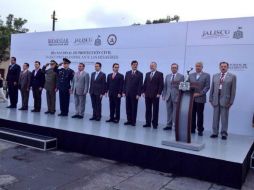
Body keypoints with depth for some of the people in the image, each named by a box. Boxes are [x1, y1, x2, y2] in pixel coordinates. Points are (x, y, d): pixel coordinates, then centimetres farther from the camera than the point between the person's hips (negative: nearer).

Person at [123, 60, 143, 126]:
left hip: (135, 94, -4)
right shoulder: (127, 73, 10)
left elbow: (140, 85, -6)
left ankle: (133, 121, 9)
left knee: (134, 108, 2)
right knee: (128, 108, 6)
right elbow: (125, 83, 11)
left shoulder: (140, 74, -2)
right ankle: (129, 120, 14)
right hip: (128, 93, 4)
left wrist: (138, 94, -12)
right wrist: (124, 92, 5)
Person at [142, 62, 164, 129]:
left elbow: (161, 85, -6)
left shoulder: (160, 74, 0)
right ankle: (148, 123, 12)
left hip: (155, 95, -5)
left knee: (155, 110, 2)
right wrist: (143, 92, 6)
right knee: (148, 110, 6)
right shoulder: (147, 74, 15)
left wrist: (159, 93, -12)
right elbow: (145, 84, 15)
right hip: (147, 95, 5)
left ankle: (155, 124, 7)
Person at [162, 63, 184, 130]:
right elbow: (165, 86, 14)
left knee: (176, 112, -2)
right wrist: (164, 95, 8)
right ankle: (169, 125, 12)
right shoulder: (167, 76, 15)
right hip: (168, 96, 4)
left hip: (176, 97, -4)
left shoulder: (181, 76, 2)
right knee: (169, 112, 7)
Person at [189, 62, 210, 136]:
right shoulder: (191, 75, 14)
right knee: (192, 114, 4)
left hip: (200, 98, -3)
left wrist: (200, 93, -13)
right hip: (191, 98, 3)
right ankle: (192, 129, 14)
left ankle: (200, 130, 11)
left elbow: (207, 86, -4)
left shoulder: (206, 75, 3)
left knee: (200, 115, 2)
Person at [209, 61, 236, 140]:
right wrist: (211, 99, 5)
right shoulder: (215, 76, 11)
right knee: (215, 117, 7)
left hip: (225, 99, -3)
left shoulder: (232, 76, 2)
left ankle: (224, 133, 9)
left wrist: (231, 101, -7)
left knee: (224, 118, 1)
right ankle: (215, 132, 14)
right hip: (216, 99, 3)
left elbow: (233, 90, -2)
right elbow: (212, 88, 10)